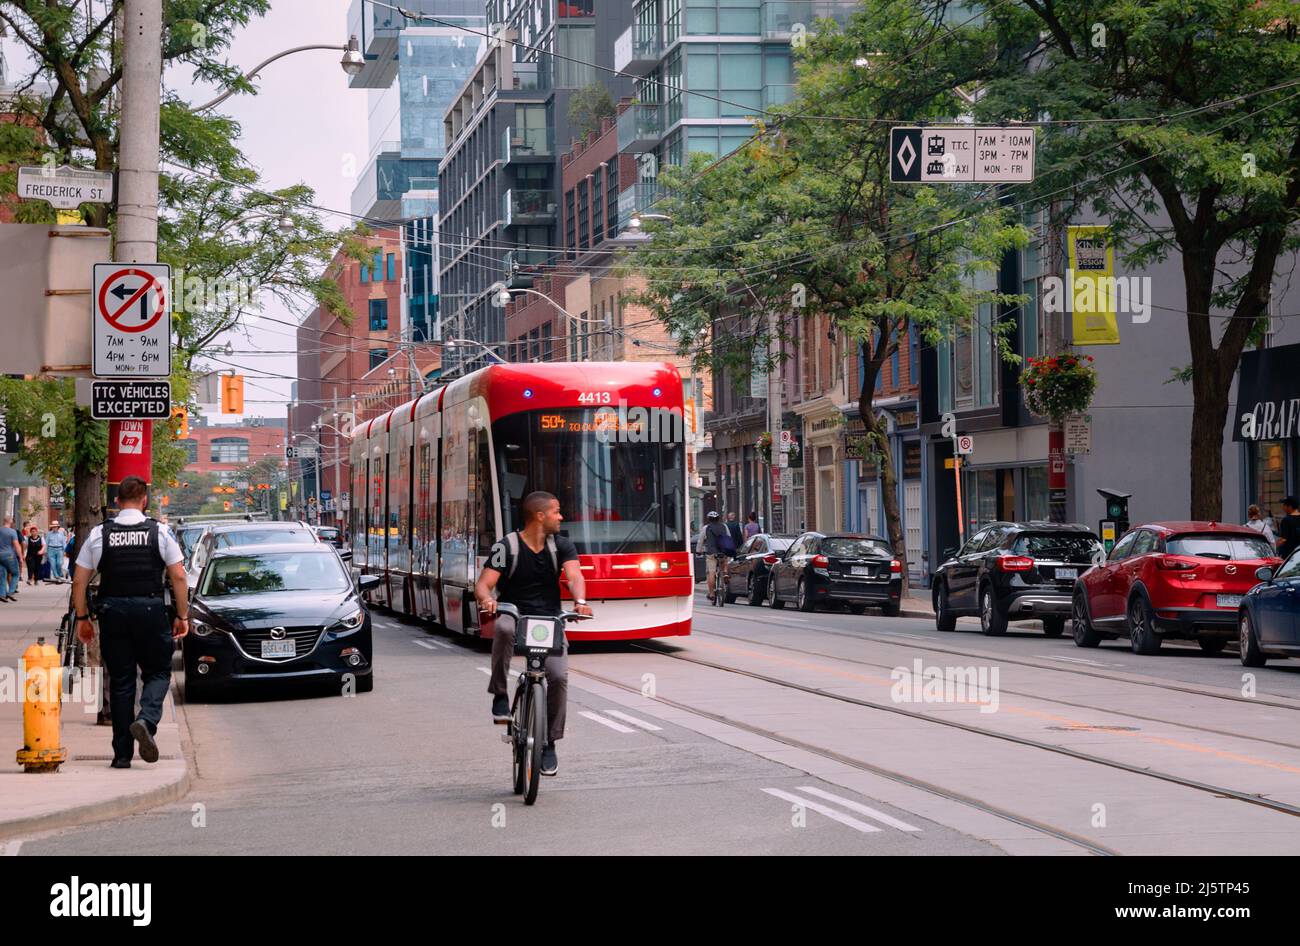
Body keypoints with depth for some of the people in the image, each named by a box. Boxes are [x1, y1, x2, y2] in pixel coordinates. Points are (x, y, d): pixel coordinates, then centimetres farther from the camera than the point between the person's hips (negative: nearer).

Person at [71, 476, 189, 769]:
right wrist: (182, 616, 5)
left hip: (112, 612, 2)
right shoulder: (159, 532, -1)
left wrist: (82, 618, 12)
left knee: (120, 680, 9)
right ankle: (146, 720, -17)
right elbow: (178, 577, -3)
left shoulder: (99, 534, 3)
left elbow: (79, 581, 3)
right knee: (158, 672, 12)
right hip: (150, 609, -2)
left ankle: (122, 754, 10)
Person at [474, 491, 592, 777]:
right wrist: (486, 599, -37)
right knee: (503, 628, -39)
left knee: (559, 677, -20)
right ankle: (500, 696, -23)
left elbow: (574, 576, -12)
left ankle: (549, 743, -1)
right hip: (513, 616, -2)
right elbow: (483, 584, -12)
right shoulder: (506, 547, -5)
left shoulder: (562, 546, 5)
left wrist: (580, 601, -35)